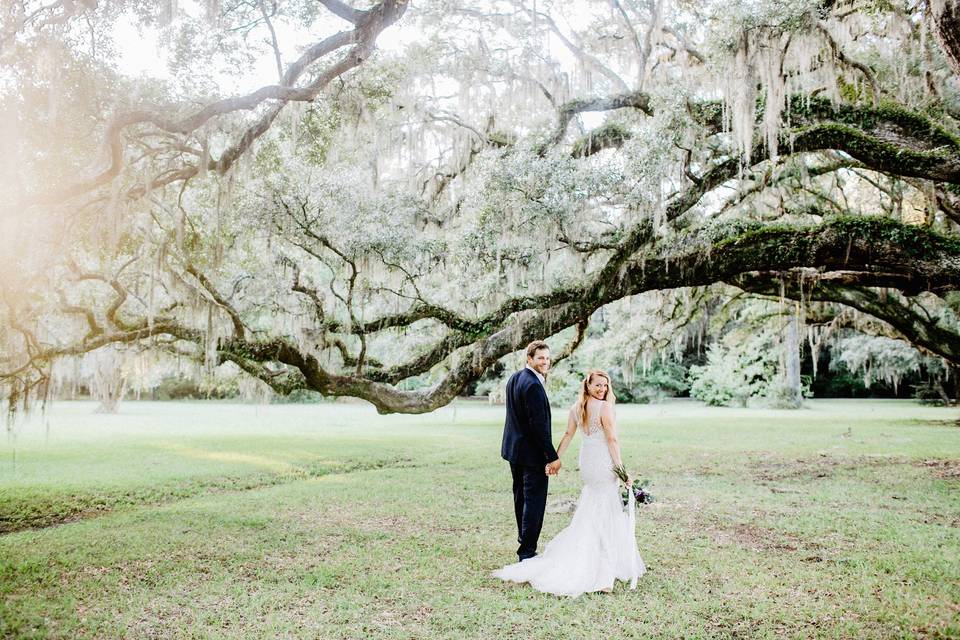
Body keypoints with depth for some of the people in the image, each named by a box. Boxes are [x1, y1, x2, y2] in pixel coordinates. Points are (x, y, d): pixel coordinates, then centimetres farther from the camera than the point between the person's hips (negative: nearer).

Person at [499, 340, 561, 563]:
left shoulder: (514, 378, 7)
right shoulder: (533, 385, -22)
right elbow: (539, 425, -23)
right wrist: (553, 457, -19)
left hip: (513, 449, 10)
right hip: (532, 453, -10)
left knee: (521, 498, 21)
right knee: (535, 501, -1)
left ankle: (524, 541, 37)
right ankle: (527, 552, 4)